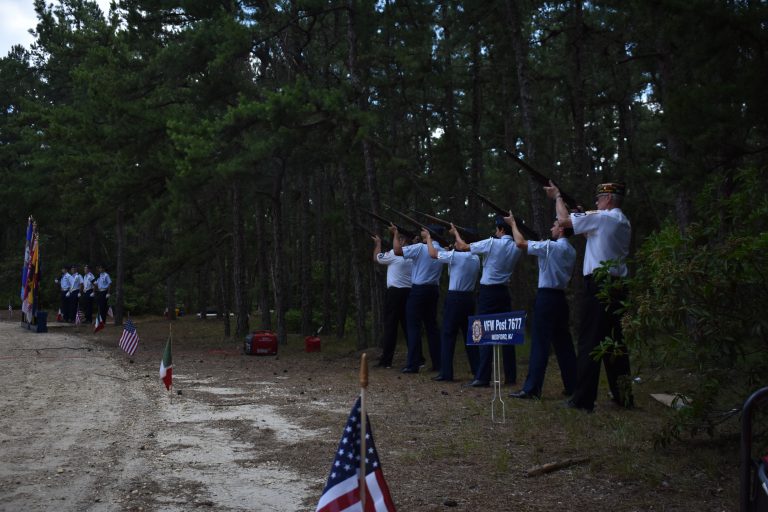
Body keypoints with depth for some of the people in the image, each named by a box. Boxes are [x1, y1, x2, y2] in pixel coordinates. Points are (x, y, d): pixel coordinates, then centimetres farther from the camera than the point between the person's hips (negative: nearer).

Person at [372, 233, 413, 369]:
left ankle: (386, 360, 1)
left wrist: (378, 243, 23)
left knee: (390, 326, -1)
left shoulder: (394, 253, -8)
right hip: (409, 292, 5)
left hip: (394, 292, -5)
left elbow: (377, 258, 8)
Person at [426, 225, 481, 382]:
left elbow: (433, 254, -5)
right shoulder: (476, 258, 6)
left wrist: (428, 237, 10)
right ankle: (476, 368, 17)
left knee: (448, 334, -2)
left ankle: (446, 373, -4)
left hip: (455, 298, -6)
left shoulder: (455, 256, -13)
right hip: (469, 297, 6)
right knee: (469, 332, 14)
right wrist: (456, 234, 37)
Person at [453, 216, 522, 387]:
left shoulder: (492, 243, -13)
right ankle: (511, 376, 11)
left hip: (488, 292, -5)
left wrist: (455, 232, 15)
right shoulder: (516, 249, 4)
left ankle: (482, 378, -7)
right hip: (504, 292, 6)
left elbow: (464, 247, -3)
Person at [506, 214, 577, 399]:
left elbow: (520, 243, -13)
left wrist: (513, 223, 1)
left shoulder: (551, 247, -11)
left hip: (547, 297, -8)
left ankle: (532, 388, -7)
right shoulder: (571, 251, 13)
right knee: (563, 342, 11)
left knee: (540, 342, -8)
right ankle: (571, 385, 14)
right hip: (560, 297, 8)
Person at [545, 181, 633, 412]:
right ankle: (623, 395, 17)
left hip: (599, 285, -8)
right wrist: (584, 216, 23)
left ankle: (583, 399, -8)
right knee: (615, 341, 13)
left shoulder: (602, 217, -9)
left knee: (590, 341, -7)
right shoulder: (623, 222, 17)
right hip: (618, 287, 8)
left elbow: (563, 220, -8)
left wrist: (557, 197, 7)